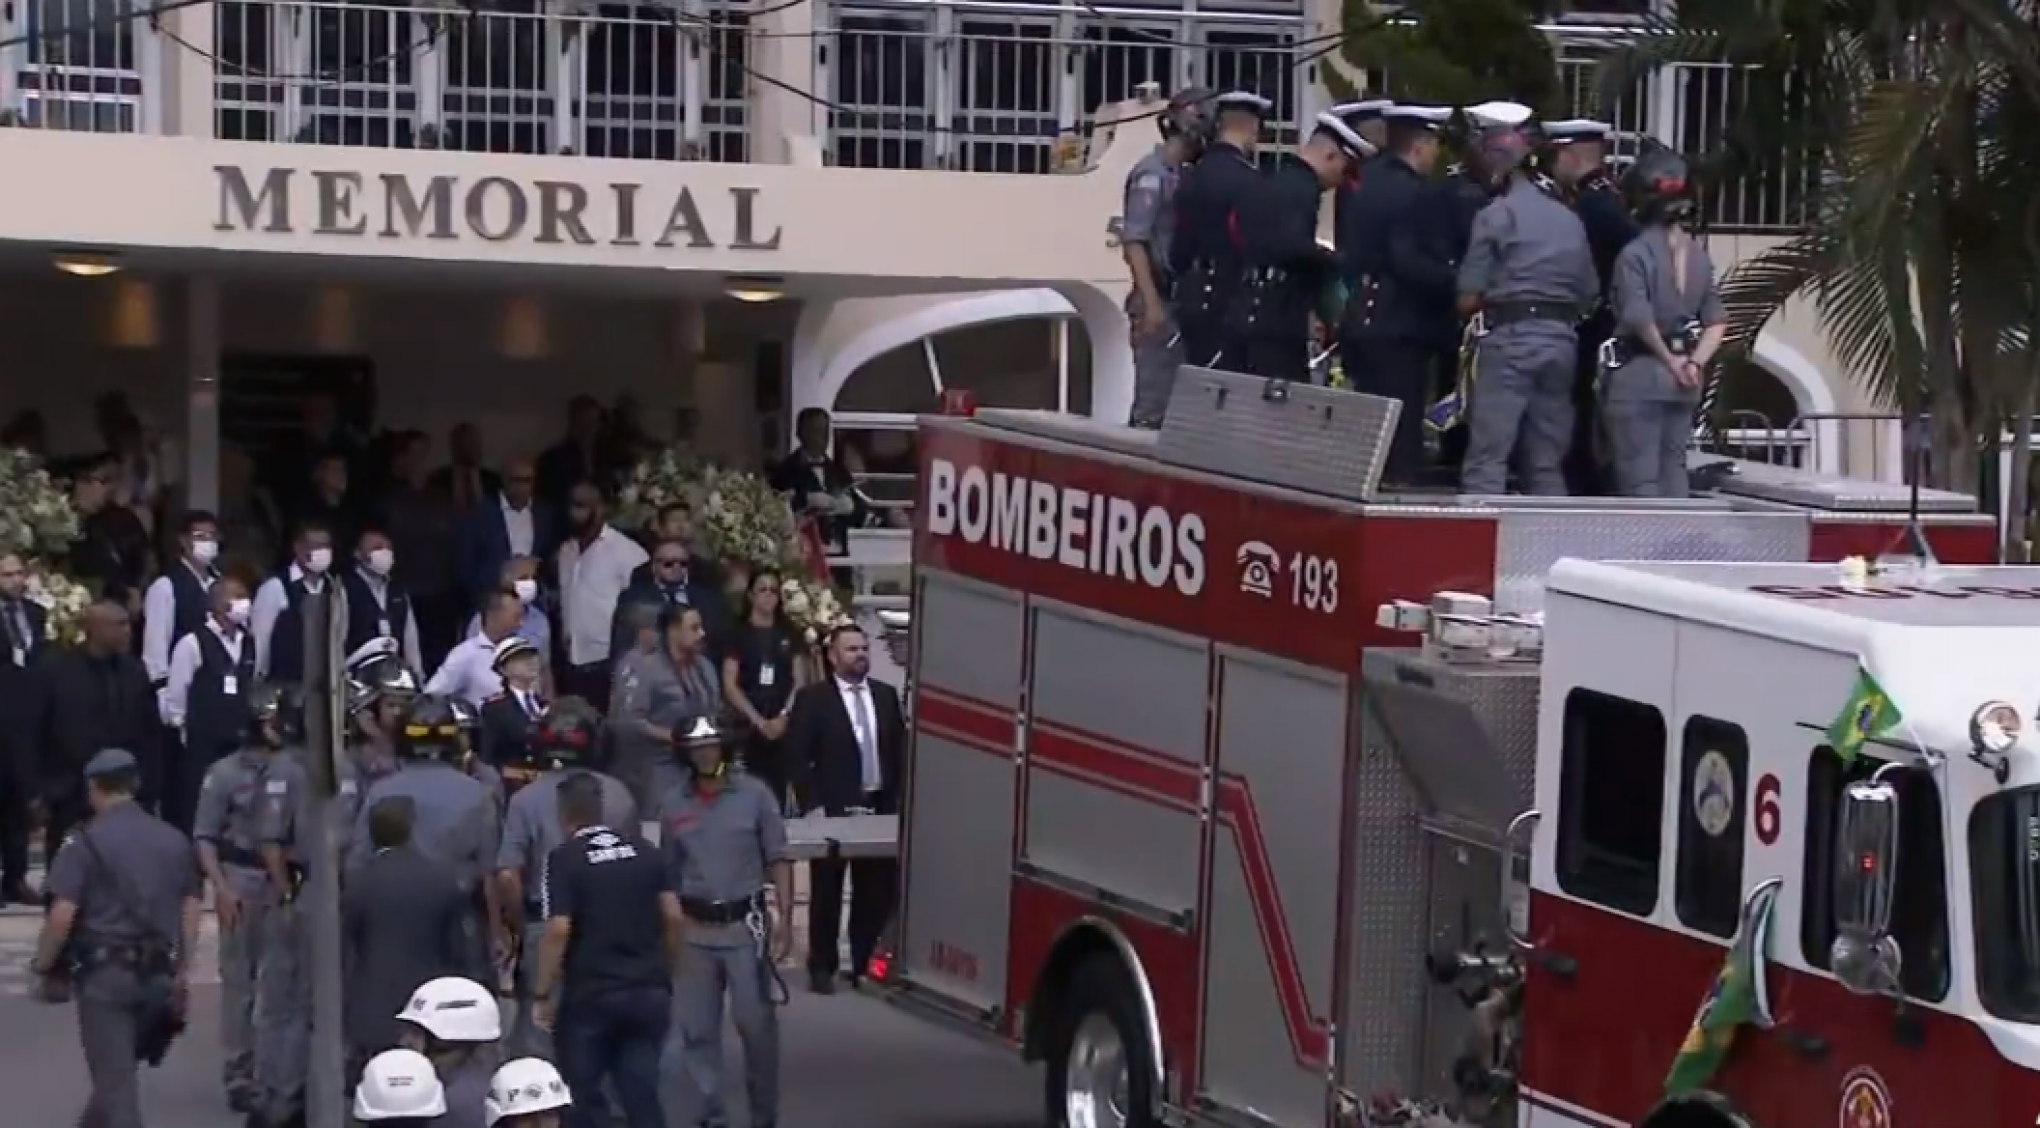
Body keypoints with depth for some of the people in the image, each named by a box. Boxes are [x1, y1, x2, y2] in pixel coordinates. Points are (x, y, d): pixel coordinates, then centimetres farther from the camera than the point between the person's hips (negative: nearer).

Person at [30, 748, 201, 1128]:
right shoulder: (174, 840, 9)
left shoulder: (85, 843, -8)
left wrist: (43, 967, -2)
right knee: (118, 1069, 20)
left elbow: (62, 915, -14)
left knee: (115, 1078, -2)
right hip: (157, 972, 5)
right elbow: (190, 908, 12)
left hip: (104, 971, -5)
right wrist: (184, 970, 18)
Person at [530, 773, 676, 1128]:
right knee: (642, 1094, 5)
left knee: (580, 1097, 8)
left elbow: (558, 930, -16)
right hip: (649, 992, 4)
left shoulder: (563, 859, -8)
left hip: (590, 995, -4)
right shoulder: (644, 850, 8)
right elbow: (673, 916, 7)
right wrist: (665, 972, 18)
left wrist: (541, 995, -10)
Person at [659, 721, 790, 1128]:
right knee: (696, 1029, 4)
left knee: (756, 1022, -1)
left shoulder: (754, 796, -1)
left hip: (745, 925, -2)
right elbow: (668, 874, 10)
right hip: (695, 930, 2)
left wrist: (784, 922, -8)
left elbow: (778, 861, -1)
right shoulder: (675, 805, 6)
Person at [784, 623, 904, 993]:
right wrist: (812, 804, -13)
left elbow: (900, 750, 13)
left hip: (880, 807, 4)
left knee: (876, 892, 4)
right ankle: (822, 967, 10)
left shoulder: (886, 695, 10)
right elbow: (797, 757, -7)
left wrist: (898, 798, 5)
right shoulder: (812, 698, -4)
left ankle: (865, 963, 13)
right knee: (827, 892, 3)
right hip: (833, 808, -4)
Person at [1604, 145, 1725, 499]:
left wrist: (1670, 360, -9)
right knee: (1672, 466, 15)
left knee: (1639, 474, -4)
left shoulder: (1636, 253, -12)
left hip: (1639, 375, -6)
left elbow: (1639, 318, -21)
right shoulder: (1699, 255, 9)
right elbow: (1717, 322, 5)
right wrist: (1695, 363, -4)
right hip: (1684, 384, 6)